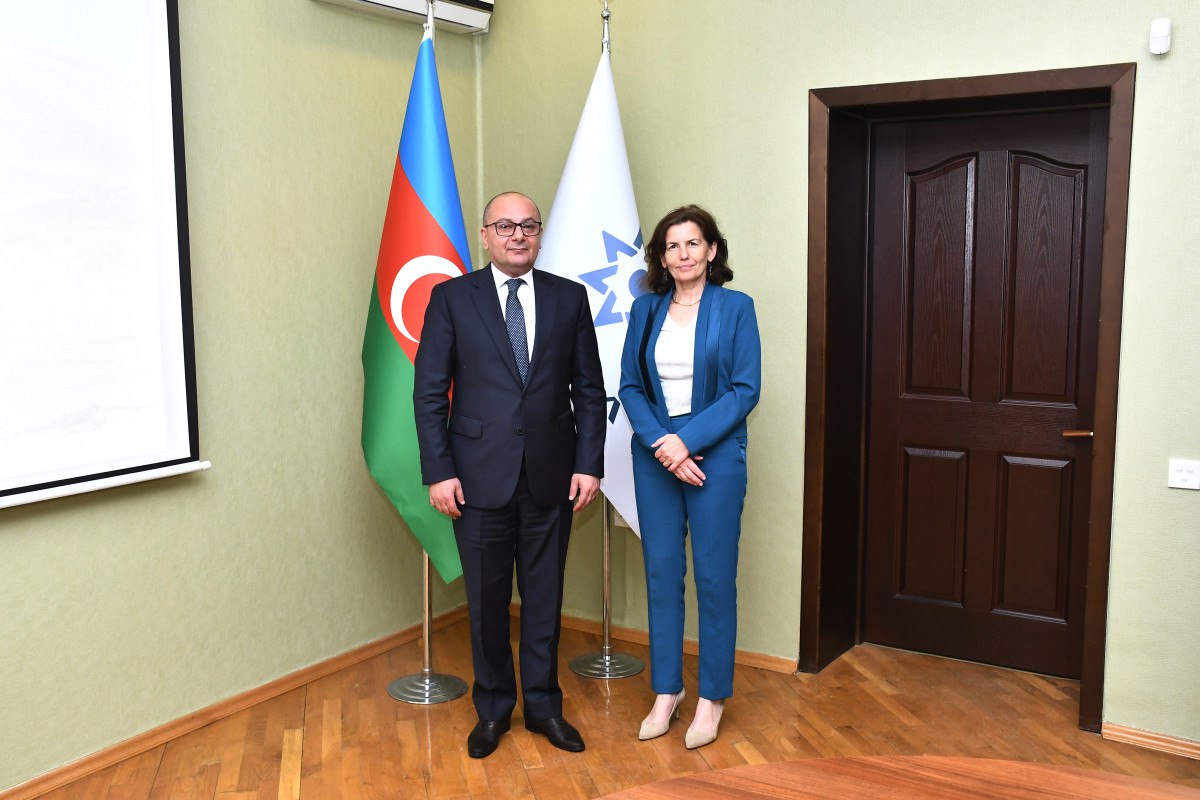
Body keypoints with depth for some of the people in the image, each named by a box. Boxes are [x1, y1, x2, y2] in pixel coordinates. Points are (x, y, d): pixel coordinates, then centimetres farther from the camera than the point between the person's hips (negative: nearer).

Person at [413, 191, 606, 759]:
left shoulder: (569, 298, 5)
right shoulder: (452, 298, 0)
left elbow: (589, 389, 6)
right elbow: (429, 393, -2)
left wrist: (588, 464, -2)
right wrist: (438, 472, -9)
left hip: (551, 476, 2)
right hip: (480, 476, -1)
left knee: (544, 596, 12)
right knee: (486, 600, 10)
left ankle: (542, 704, 29)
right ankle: (493, 708, 29)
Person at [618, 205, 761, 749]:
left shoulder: (735, 307, -2)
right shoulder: (645, 310, 7)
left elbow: (745, 389, -8)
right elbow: (630, 386, 4)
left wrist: (688, 440, -16)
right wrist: (660, 442, -11)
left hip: (715, 455, -3)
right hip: (654, 456, 3)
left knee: (714, 577, 3)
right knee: (661, 574, 8)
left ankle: (712, 697, 18)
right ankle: (666, 691, 22)